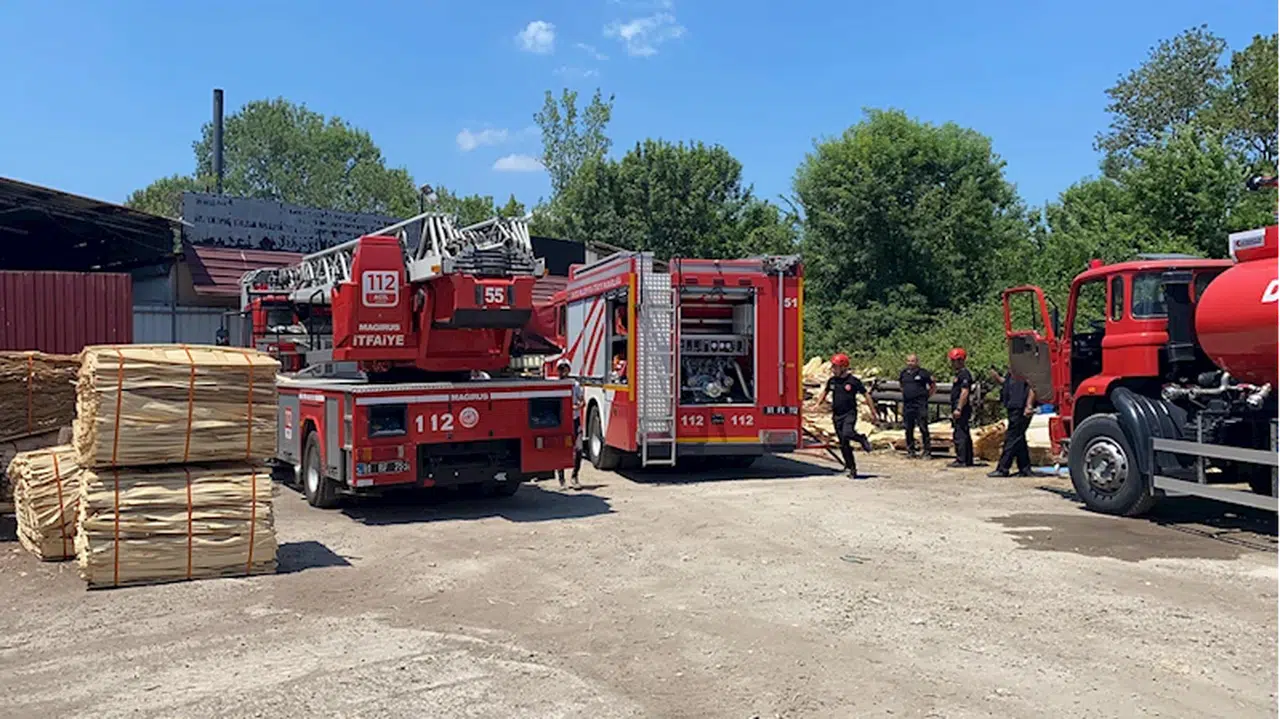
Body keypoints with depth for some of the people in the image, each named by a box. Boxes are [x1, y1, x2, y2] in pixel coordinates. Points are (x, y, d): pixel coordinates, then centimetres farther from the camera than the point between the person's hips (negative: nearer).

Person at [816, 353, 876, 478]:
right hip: (837, 415, 5)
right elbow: (825, 392, 25)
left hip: (850, 413, -5)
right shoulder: (832, 380, 6)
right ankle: (852, 468, 14)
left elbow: (866, 395, 0)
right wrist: (818, 404, 13)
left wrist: (873, 411, 0)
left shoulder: (853, 381, -7)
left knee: (847, 433, -31)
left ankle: (862, 439, 3)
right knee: (844, 444, 3)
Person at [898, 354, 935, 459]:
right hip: (907, 404, 5)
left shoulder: (923, 373, -4)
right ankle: (911, 451, 16)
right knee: (908, 429, 7)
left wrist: (926, 396, 1)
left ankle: (927, 451, 0)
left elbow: (934, 386, 5)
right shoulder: (903, 374, 10)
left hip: (920, 404, -5)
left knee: (923, 428, -5)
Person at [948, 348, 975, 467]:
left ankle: (961, 460, -9)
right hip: (960, 408, 11)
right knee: (965, 435, 14)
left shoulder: (964, 374, -13)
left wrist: (958, 408, -24)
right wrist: (956, 408, 25)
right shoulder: (960, 374, 19)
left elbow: (965, 392, -21)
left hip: (961, 408, -11)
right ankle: (968, 460, 20)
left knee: (959, 435, -10)